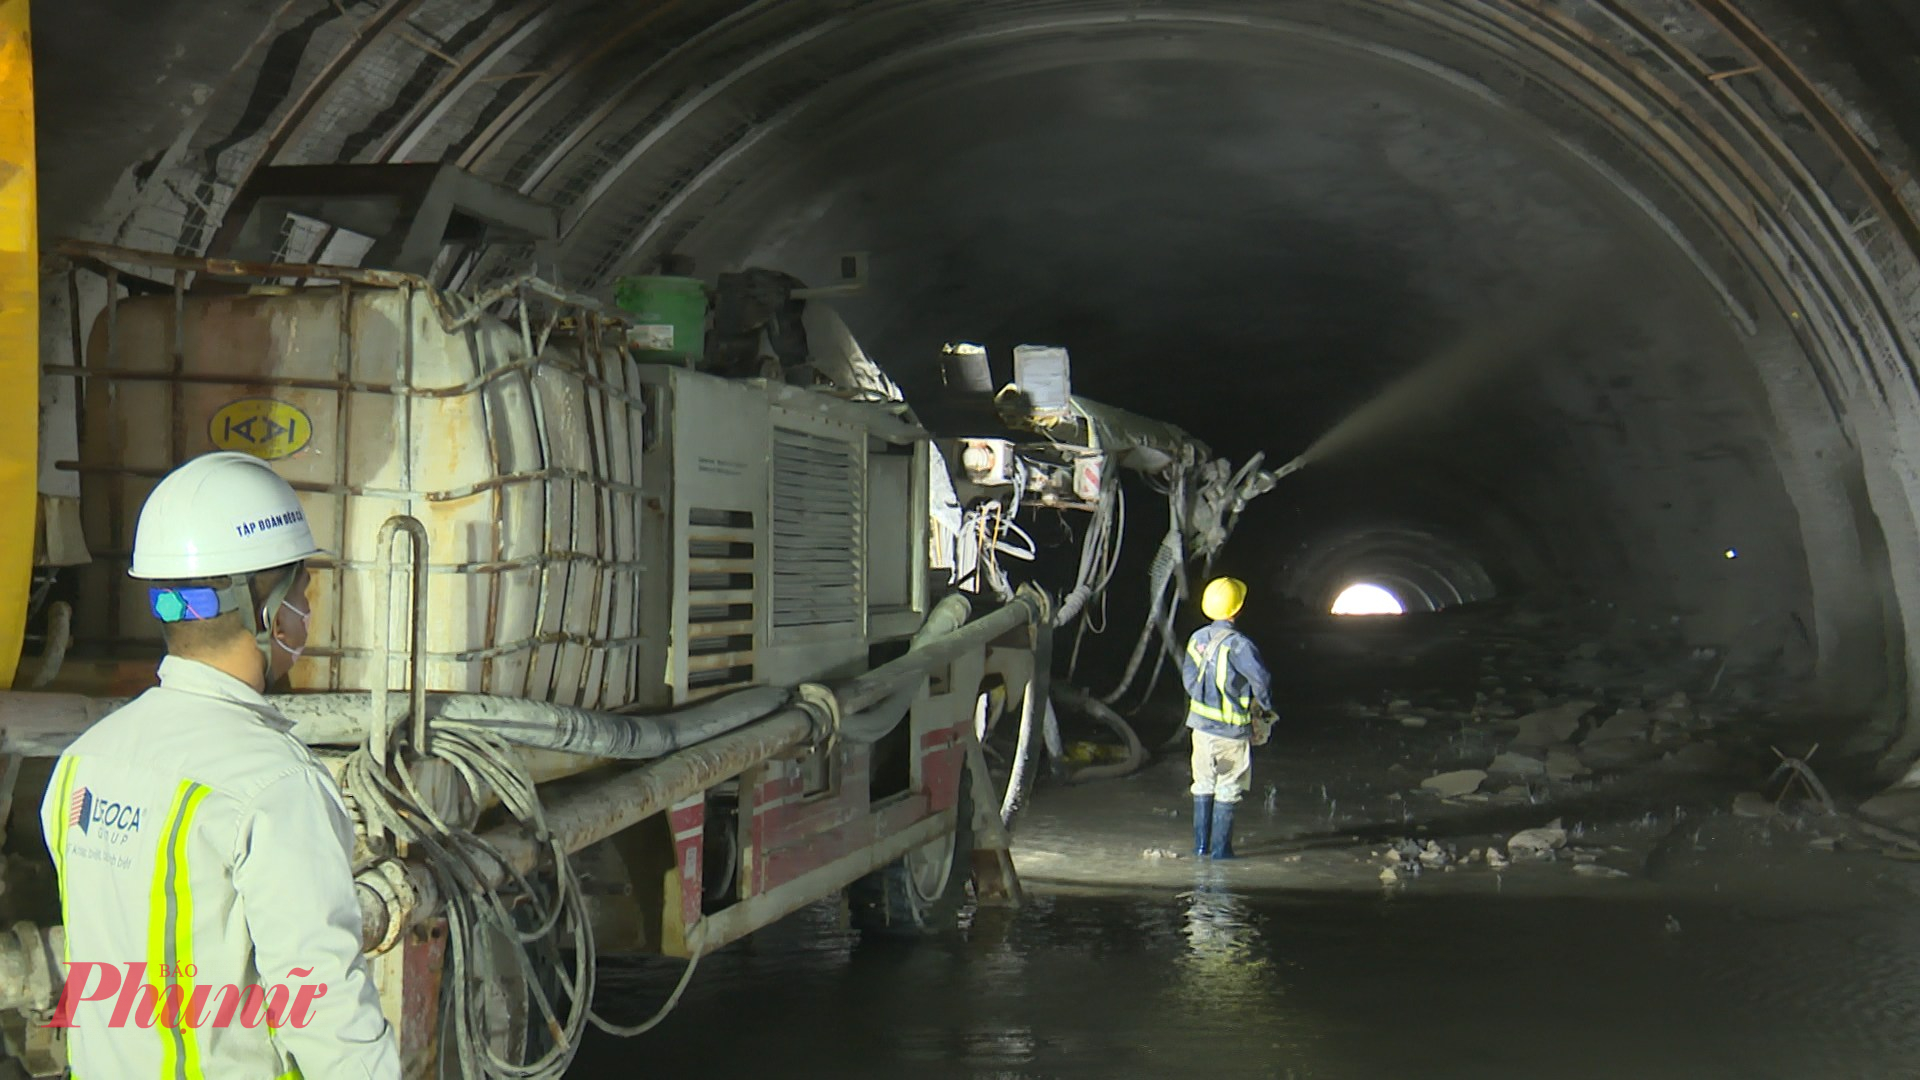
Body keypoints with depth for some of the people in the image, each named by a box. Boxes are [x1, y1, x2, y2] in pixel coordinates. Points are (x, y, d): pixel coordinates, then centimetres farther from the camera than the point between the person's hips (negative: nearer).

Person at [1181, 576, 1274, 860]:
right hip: (1231, 730, -6)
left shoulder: (1197, 638, 2)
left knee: (1203, 786, 16)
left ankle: (1201, 844, 20)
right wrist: (1265, 708, -3)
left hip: (1201, 724, 6)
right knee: (1227, 791, 5)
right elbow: (1261, 679, -21)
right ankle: (1220, 848, 8)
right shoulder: (1236, 644, -19)